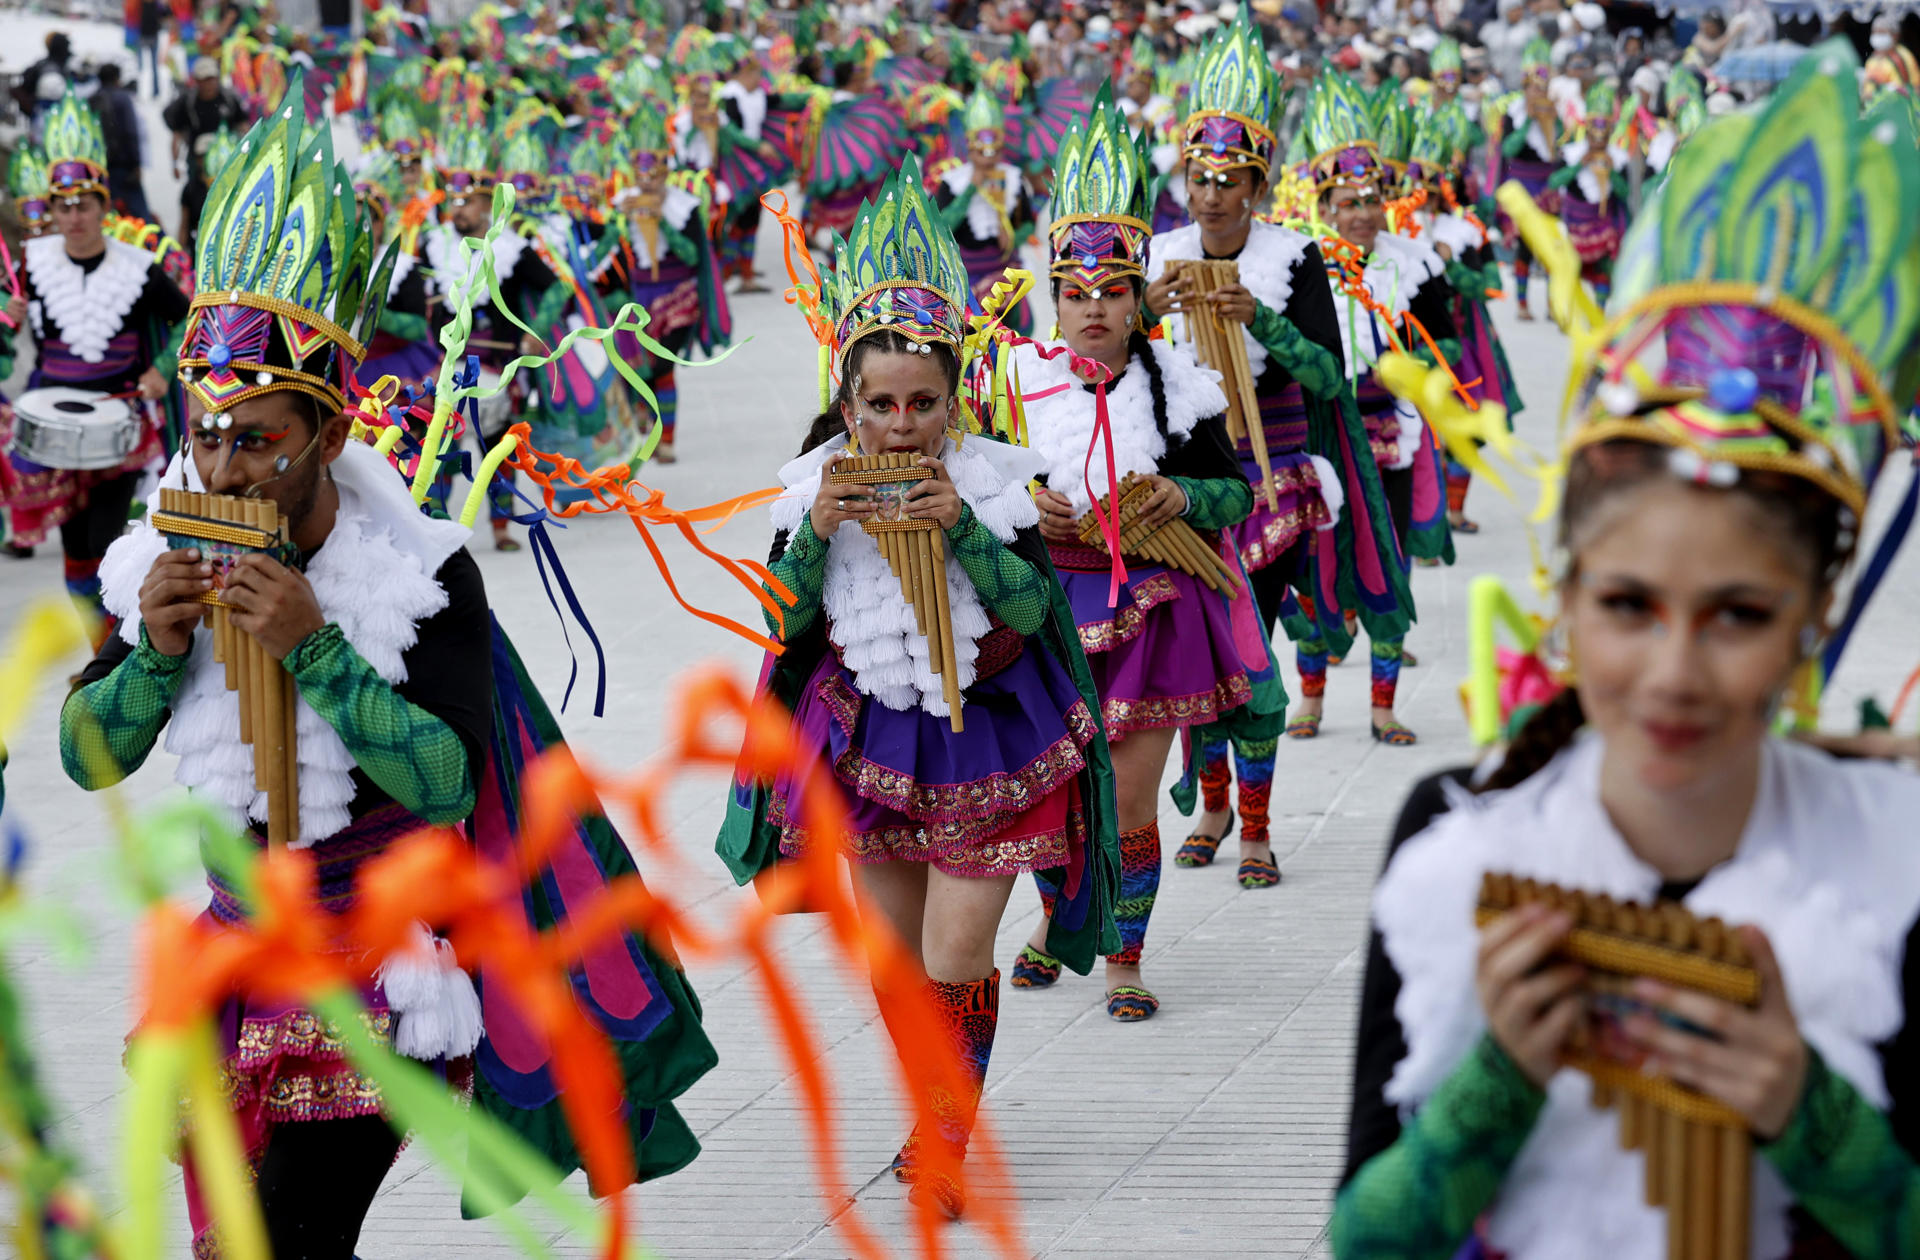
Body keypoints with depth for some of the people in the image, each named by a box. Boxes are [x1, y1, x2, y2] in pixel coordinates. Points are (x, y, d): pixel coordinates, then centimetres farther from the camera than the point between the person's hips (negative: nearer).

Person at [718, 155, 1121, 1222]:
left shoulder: (992, 482, -14)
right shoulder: (821, 484, -8)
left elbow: (1033, 611, -18)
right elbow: (788, 622, -8)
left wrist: (962, 527, -31)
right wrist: (817, 534, -24)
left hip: (981, 742, -3)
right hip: (867, 741, 3)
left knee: (956, 958, -6)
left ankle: (947, 1145, 11)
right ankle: (938, 1114, 36)